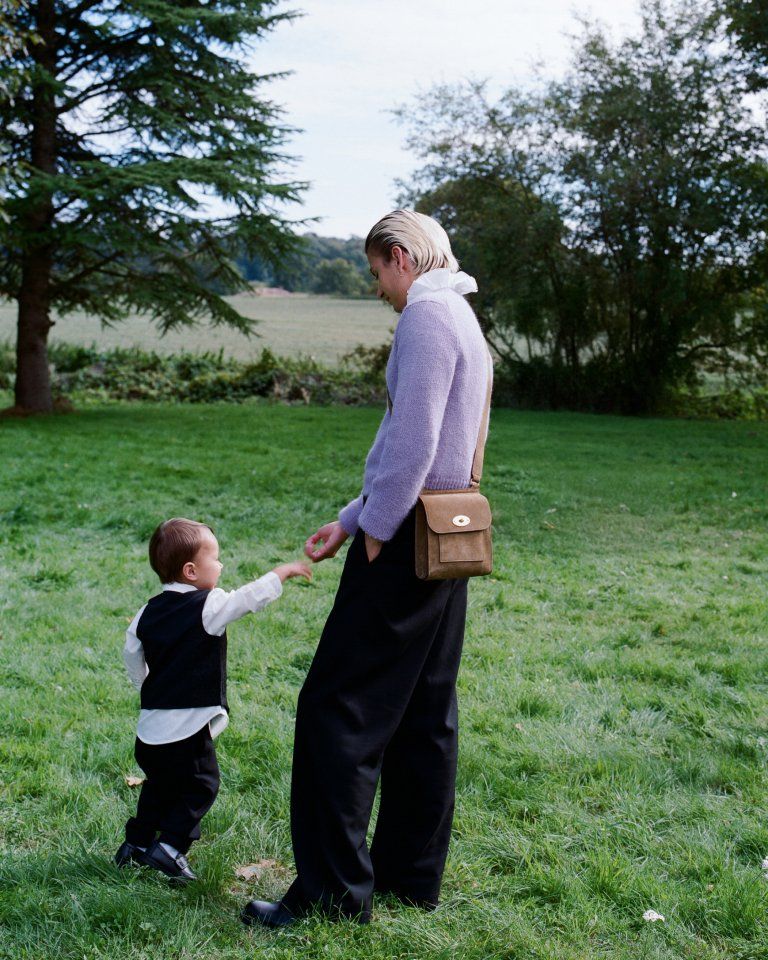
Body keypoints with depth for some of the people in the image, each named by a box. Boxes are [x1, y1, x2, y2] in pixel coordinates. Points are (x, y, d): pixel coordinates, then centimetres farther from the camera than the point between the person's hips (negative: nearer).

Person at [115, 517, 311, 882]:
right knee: (200, 786, 6)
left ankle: (137, 841, 28)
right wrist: (284, 571, -1)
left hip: (150, 725, 7)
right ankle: (169, 845, -2)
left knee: (159, 785, 24)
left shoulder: (149, 611, 7)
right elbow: (252, 596, -13)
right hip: (188, 729, -7)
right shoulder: (210, 607, -14)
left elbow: (131, 653, 15)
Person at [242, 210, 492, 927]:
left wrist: (375, 532, -11)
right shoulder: (462, 318, 20)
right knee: (425, 713, 13)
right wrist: (350, 519, 20)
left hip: (405, 544, -10)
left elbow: (412, 441, -21)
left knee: (336, 708, -5)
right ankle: (412, 875, 22)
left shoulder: (427, 313, -12)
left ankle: (334, 890, 0)